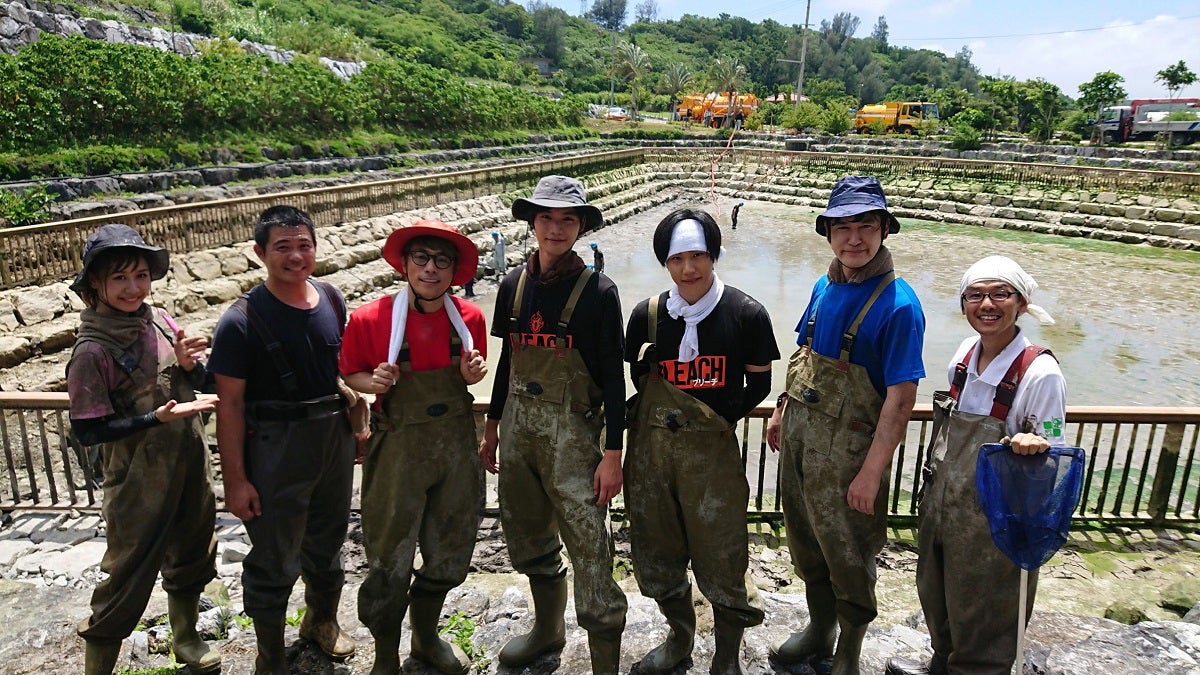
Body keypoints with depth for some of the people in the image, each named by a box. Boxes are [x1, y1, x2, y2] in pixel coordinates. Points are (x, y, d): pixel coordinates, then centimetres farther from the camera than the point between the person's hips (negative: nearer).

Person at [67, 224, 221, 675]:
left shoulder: (160, 321, -4)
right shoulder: (92, 351, -19)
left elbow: (196, 384, 9)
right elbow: (88, 431, -17)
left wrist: (189, 365, -13)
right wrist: (158, 418, -26)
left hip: (190, 464, 6)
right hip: (140, 480, -6)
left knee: (191, 555, 22)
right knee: (129, 575, 7)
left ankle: (185, 638, 46)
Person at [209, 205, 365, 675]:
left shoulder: (331, 300, 1)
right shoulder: (242, 320, -16)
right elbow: (229, 403, -15)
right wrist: (235, 480, -15)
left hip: (335, 441, 5)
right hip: (275, 450, -5)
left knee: (327, 543, 23)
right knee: (274, 561, 8)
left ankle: (322, 621, 49)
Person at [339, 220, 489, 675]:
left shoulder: (469, 318, -3)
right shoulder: (370, 319, -13)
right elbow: (349, 374, 1)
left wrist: (472, 373, -10)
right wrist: (373, 383, -20)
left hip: (457, 446, 4)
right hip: (400, 450, -3)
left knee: (449, 556, 18)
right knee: (391, 562, 8)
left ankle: (426, 638, 46)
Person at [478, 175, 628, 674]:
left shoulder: (597, 291, -9)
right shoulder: (514, 285, 5)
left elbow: (614, 378, -9)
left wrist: (613, 454, -13)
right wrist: (492, 428, 16)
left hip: (571, 430, -5)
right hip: (518, 426, 6)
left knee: (589, 549, -4)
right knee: (528, 539, 20)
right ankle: (547, 629, 43)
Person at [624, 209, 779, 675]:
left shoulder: (746, 313, -7)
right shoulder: (647, 314, 0)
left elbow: (759, 383, 3)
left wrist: (725, 418, -3)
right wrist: (665, 417, 3)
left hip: (714, 449, -3)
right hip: (652, 447, 3)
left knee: (720, 558, 5)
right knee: (656, 552, 16)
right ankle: (680, 636, 43)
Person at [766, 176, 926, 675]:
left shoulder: (898, 305, -18)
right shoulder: (824, 288, 3)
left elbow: (900, 398, -20)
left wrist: (871, 473, -21)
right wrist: (783, 411, 15)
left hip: (847, 447, -6)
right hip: (799, 433, 7)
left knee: (847, 553, 11)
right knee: (805, 540, 20)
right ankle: (819, 631, 44)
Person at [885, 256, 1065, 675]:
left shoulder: (1041, 374, -21)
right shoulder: (965, 353, -1)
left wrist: (1034, 447, -37)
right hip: (943, 503, 7)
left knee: (981, 622, 14)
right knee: (936, 597, 25)